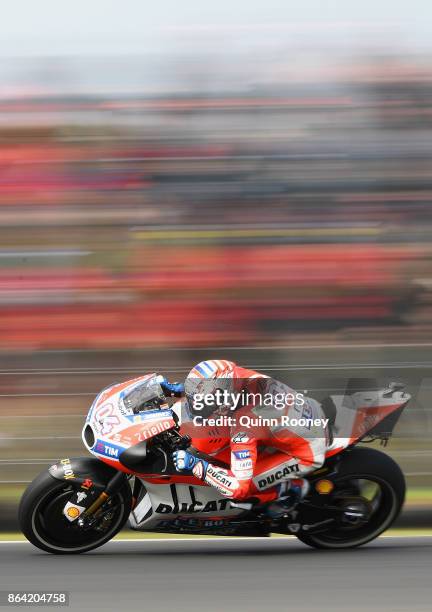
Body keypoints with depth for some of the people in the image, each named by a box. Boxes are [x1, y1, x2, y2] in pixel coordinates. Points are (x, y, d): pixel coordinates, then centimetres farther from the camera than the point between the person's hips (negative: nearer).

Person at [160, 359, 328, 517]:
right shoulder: (239, 375, -20)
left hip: (308, 453, -7)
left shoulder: (244, 425, -38)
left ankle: (290, 488, 5)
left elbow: (239, 487, -34)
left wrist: (196, 466, -29)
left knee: (240, 492, -17)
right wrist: (176, 388, 1)